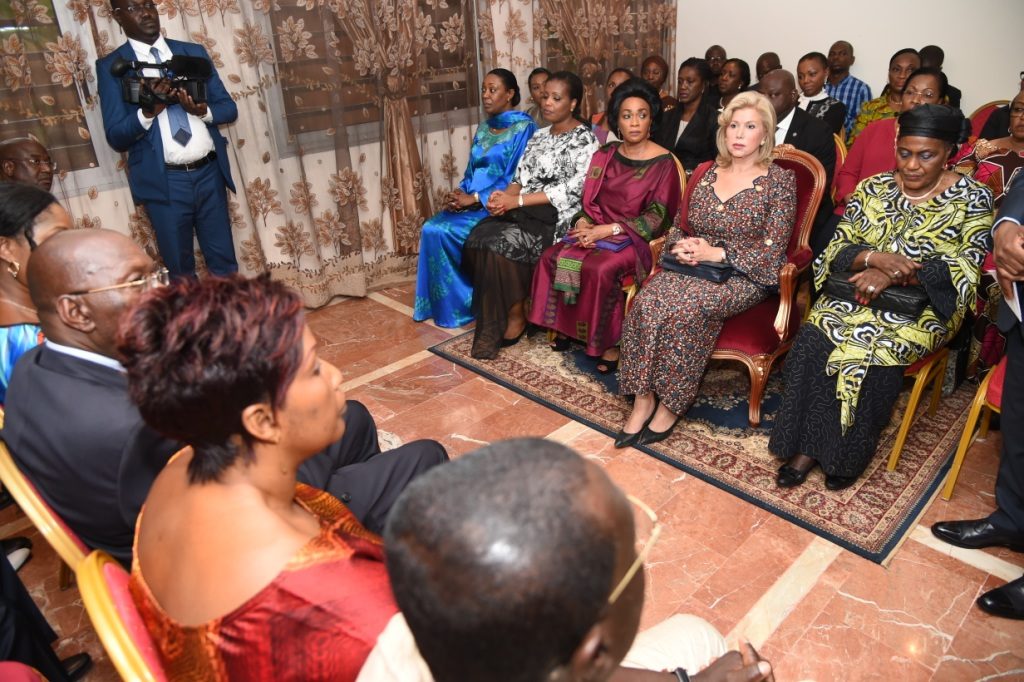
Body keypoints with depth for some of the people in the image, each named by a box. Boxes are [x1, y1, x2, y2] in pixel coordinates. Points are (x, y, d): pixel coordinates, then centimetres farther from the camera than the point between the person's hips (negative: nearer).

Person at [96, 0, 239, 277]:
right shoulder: (111, 66, 1)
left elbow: (229, 107, 8)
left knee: (225, 262, 10)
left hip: (209, 173, 2)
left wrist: (203, 111, -14)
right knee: (181, 269, 9)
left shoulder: (195, 52, 9)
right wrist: (148, 111, -22)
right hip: (164, 182, -2)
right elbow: (116, 137, -4)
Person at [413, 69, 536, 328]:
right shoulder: (483, 128, 18)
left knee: (443, 231, -25)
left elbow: (516, 178, -14)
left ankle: (466, 303, -8)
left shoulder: (524, 127, -5)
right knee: (431, 229, -18)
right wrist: (460, 194, -4)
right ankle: (442, 304, -8)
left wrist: (474, 198, -18)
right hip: (471, 202, 7)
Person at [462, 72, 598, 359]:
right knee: (479, 238, -21)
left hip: (557, 216, -6)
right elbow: (521, 178, 16)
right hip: (524, 210, 7)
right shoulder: (538, 136, 18)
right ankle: (496, 316, -10)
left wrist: (517, 200, -18)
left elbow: (573, 190, -15)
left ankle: (515, 315, -9)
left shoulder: (585, 139, -4)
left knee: (501, 244, -29)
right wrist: (505, 196, -9)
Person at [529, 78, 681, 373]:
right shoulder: (605, 155, 9)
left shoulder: (663, 163, -8)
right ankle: (567, 325, -1)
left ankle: (611, 341, -15)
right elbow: (589, 199, 12)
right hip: (598, 230, 6)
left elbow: (657, 217, -13)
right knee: (553, 257, -17)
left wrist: (609, 229, -20)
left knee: (599, 268, -33)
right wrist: (584, 222, -11)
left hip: (637, 238, -5)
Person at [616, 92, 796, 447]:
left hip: (744, 276, -4)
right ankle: (643, 400, -23)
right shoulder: (709, 172, 14)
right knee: (646, 301, -28)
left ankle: (670, 404, -18)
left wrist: (716, 253, -15)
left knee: (686, 309, -35)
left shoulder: (779, 180, 0)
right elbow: (681, 226, 18)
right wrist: (682, 245, -6)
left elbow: (772, 251, -6)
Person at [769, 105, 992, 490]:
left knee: (876, 354, -31)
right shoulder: (872, 188, 7)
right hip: (859, 295, 3)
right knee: (812, 341, -26)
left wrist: (893, 274, -24)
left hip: (923, 306, -2)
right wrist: (875, 258, -20)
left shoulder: (971, 199, -1)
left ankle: (849, 455, -9)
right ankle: (808, 447, -14)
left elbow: (965, 270, -10)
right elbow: (837, 250, 3)